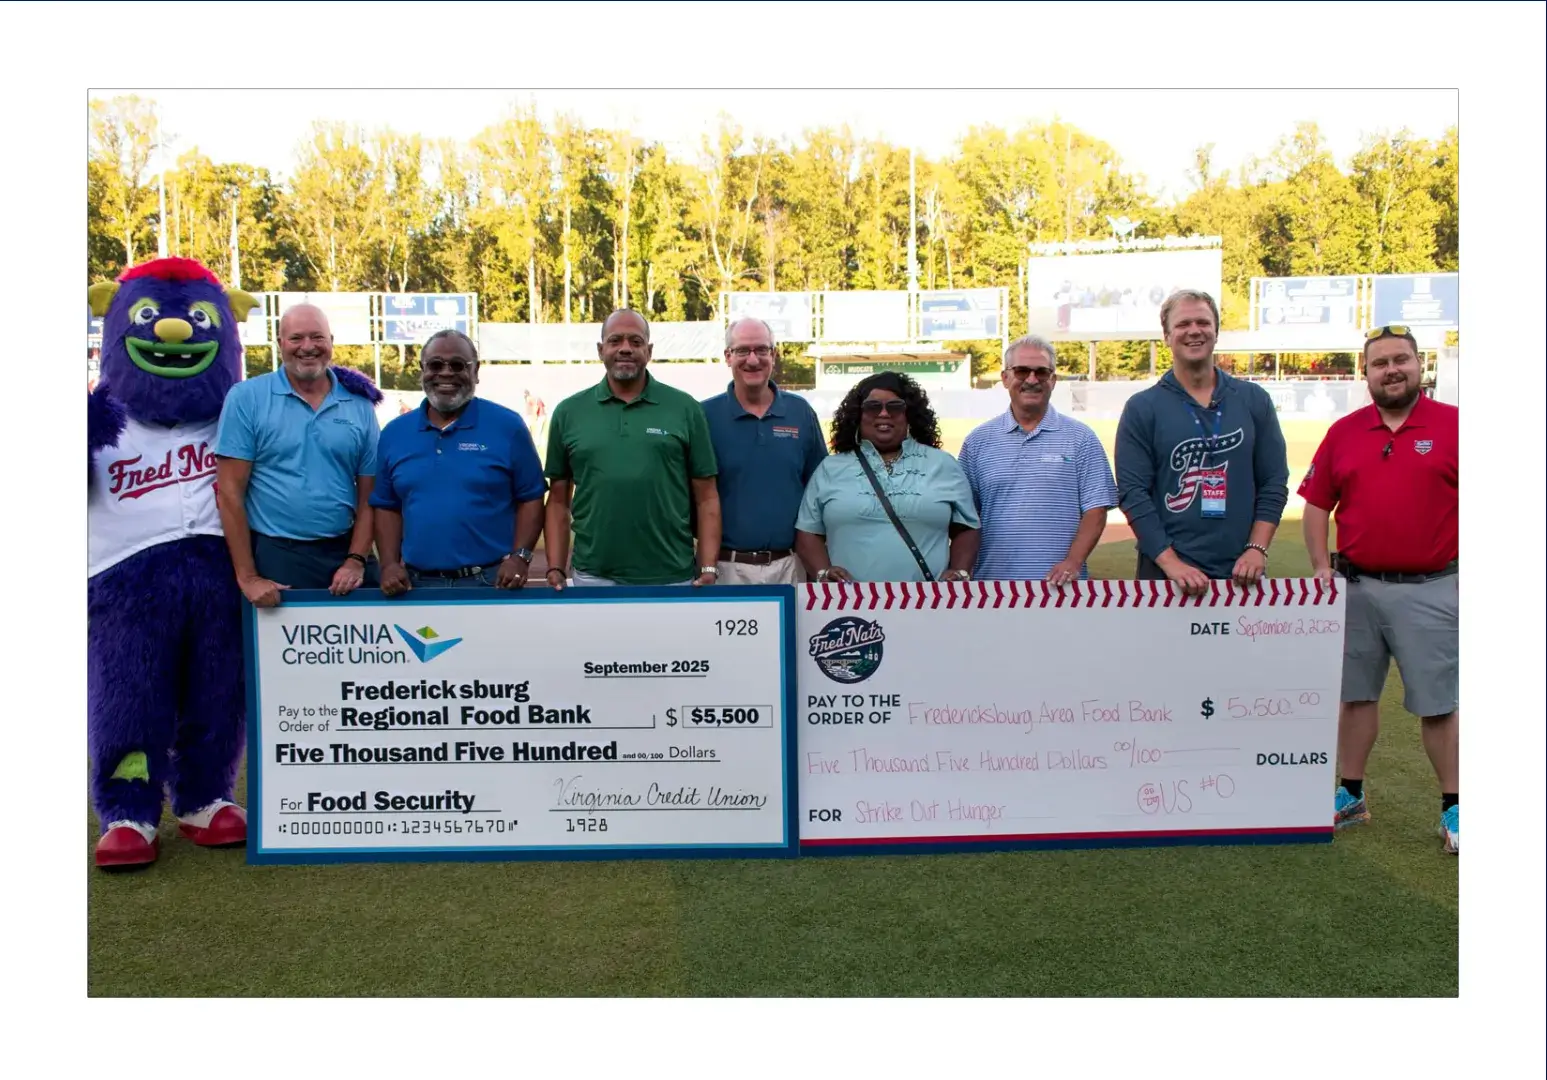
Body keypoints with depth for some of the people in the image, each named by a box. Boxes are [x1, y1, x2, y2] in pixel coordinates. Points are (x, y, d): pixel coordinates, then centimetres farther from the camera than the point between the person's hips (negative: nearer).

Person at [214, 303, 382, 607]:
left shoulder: (360, 404, 5)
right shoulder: (246, 398, -2)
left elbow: (368, 494, 7)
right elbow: (230, 492, -5)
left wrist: (357, 560, -5)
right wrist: (247, 577, -9)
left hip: (345, 552, 2)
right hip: (275, 556, -2)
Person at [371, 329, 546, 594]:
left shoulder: (507, 426, -3)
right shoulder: (394, 433, 7)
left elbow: (530, 498, -2)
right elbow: (386, 506, 11)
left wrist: (519, 558, -13)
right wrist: (389, 563, -1)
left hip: (492, 581, -3)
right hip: (418, 584, 3)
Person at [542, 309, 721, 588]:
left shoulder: (685, 409, 2)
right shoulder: (569, 412, 6)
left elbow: (706, 498, 2)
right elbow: (558, 500, 10)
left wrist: (708, 570, -7)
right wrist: (555, 569, 1)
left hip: (672, 579, -1)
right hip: (593, 578, 1)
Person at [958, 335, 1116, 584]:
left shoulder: (1081, 438, 4)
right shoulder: (978, 441, 8)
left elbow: (1095, 509, 0)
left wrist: (1073, 561, -14)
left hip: (1060, 584, -1)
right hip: (993, 582, 1)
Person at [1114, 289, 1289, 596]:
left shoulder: (1254, 400, 8)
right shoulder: (1142, 408, 0)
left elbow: (1274, 483, 7)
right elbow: (1133, 493, -7)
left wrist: (1257, 549, -6)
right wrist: (1171, 562, -15)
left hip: (1241, 572, 2)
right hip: (1167, 574, -2)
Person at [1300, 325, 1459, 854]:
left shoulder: (1453, 425, -4)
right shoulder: (1343, 433, 5)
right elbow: (1316, 504, 9)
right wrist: (1322, 566, -1)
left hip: (1431, 588, -3)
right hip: (1356, 587, 4)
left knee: (1440, 702, 3)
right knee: (1355, 693, 13)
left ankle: (1453, 809, 15)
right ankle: (1351, 795, 26)